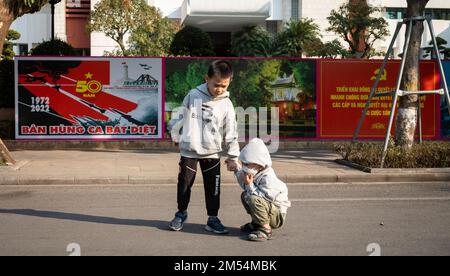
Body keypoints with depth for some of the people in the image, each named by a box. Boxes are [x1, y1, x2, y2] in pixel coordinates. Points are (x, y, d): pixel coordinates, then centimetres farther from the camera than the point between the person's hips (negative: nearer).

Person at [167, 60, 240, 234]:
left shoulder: (226, 104, -4)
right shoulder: (193, 95, -6)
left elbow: (231, 132, -1)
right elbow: (181, 116, 7)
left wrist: (233, 156, -1)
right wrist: (175, 136, 13)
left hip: (212, 153, 1)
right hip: (189, 150, 0)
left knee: (213, 187, 4)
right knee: (184, 183, 8)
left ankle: (212, 219, 16)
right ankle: (181, 213, 27)